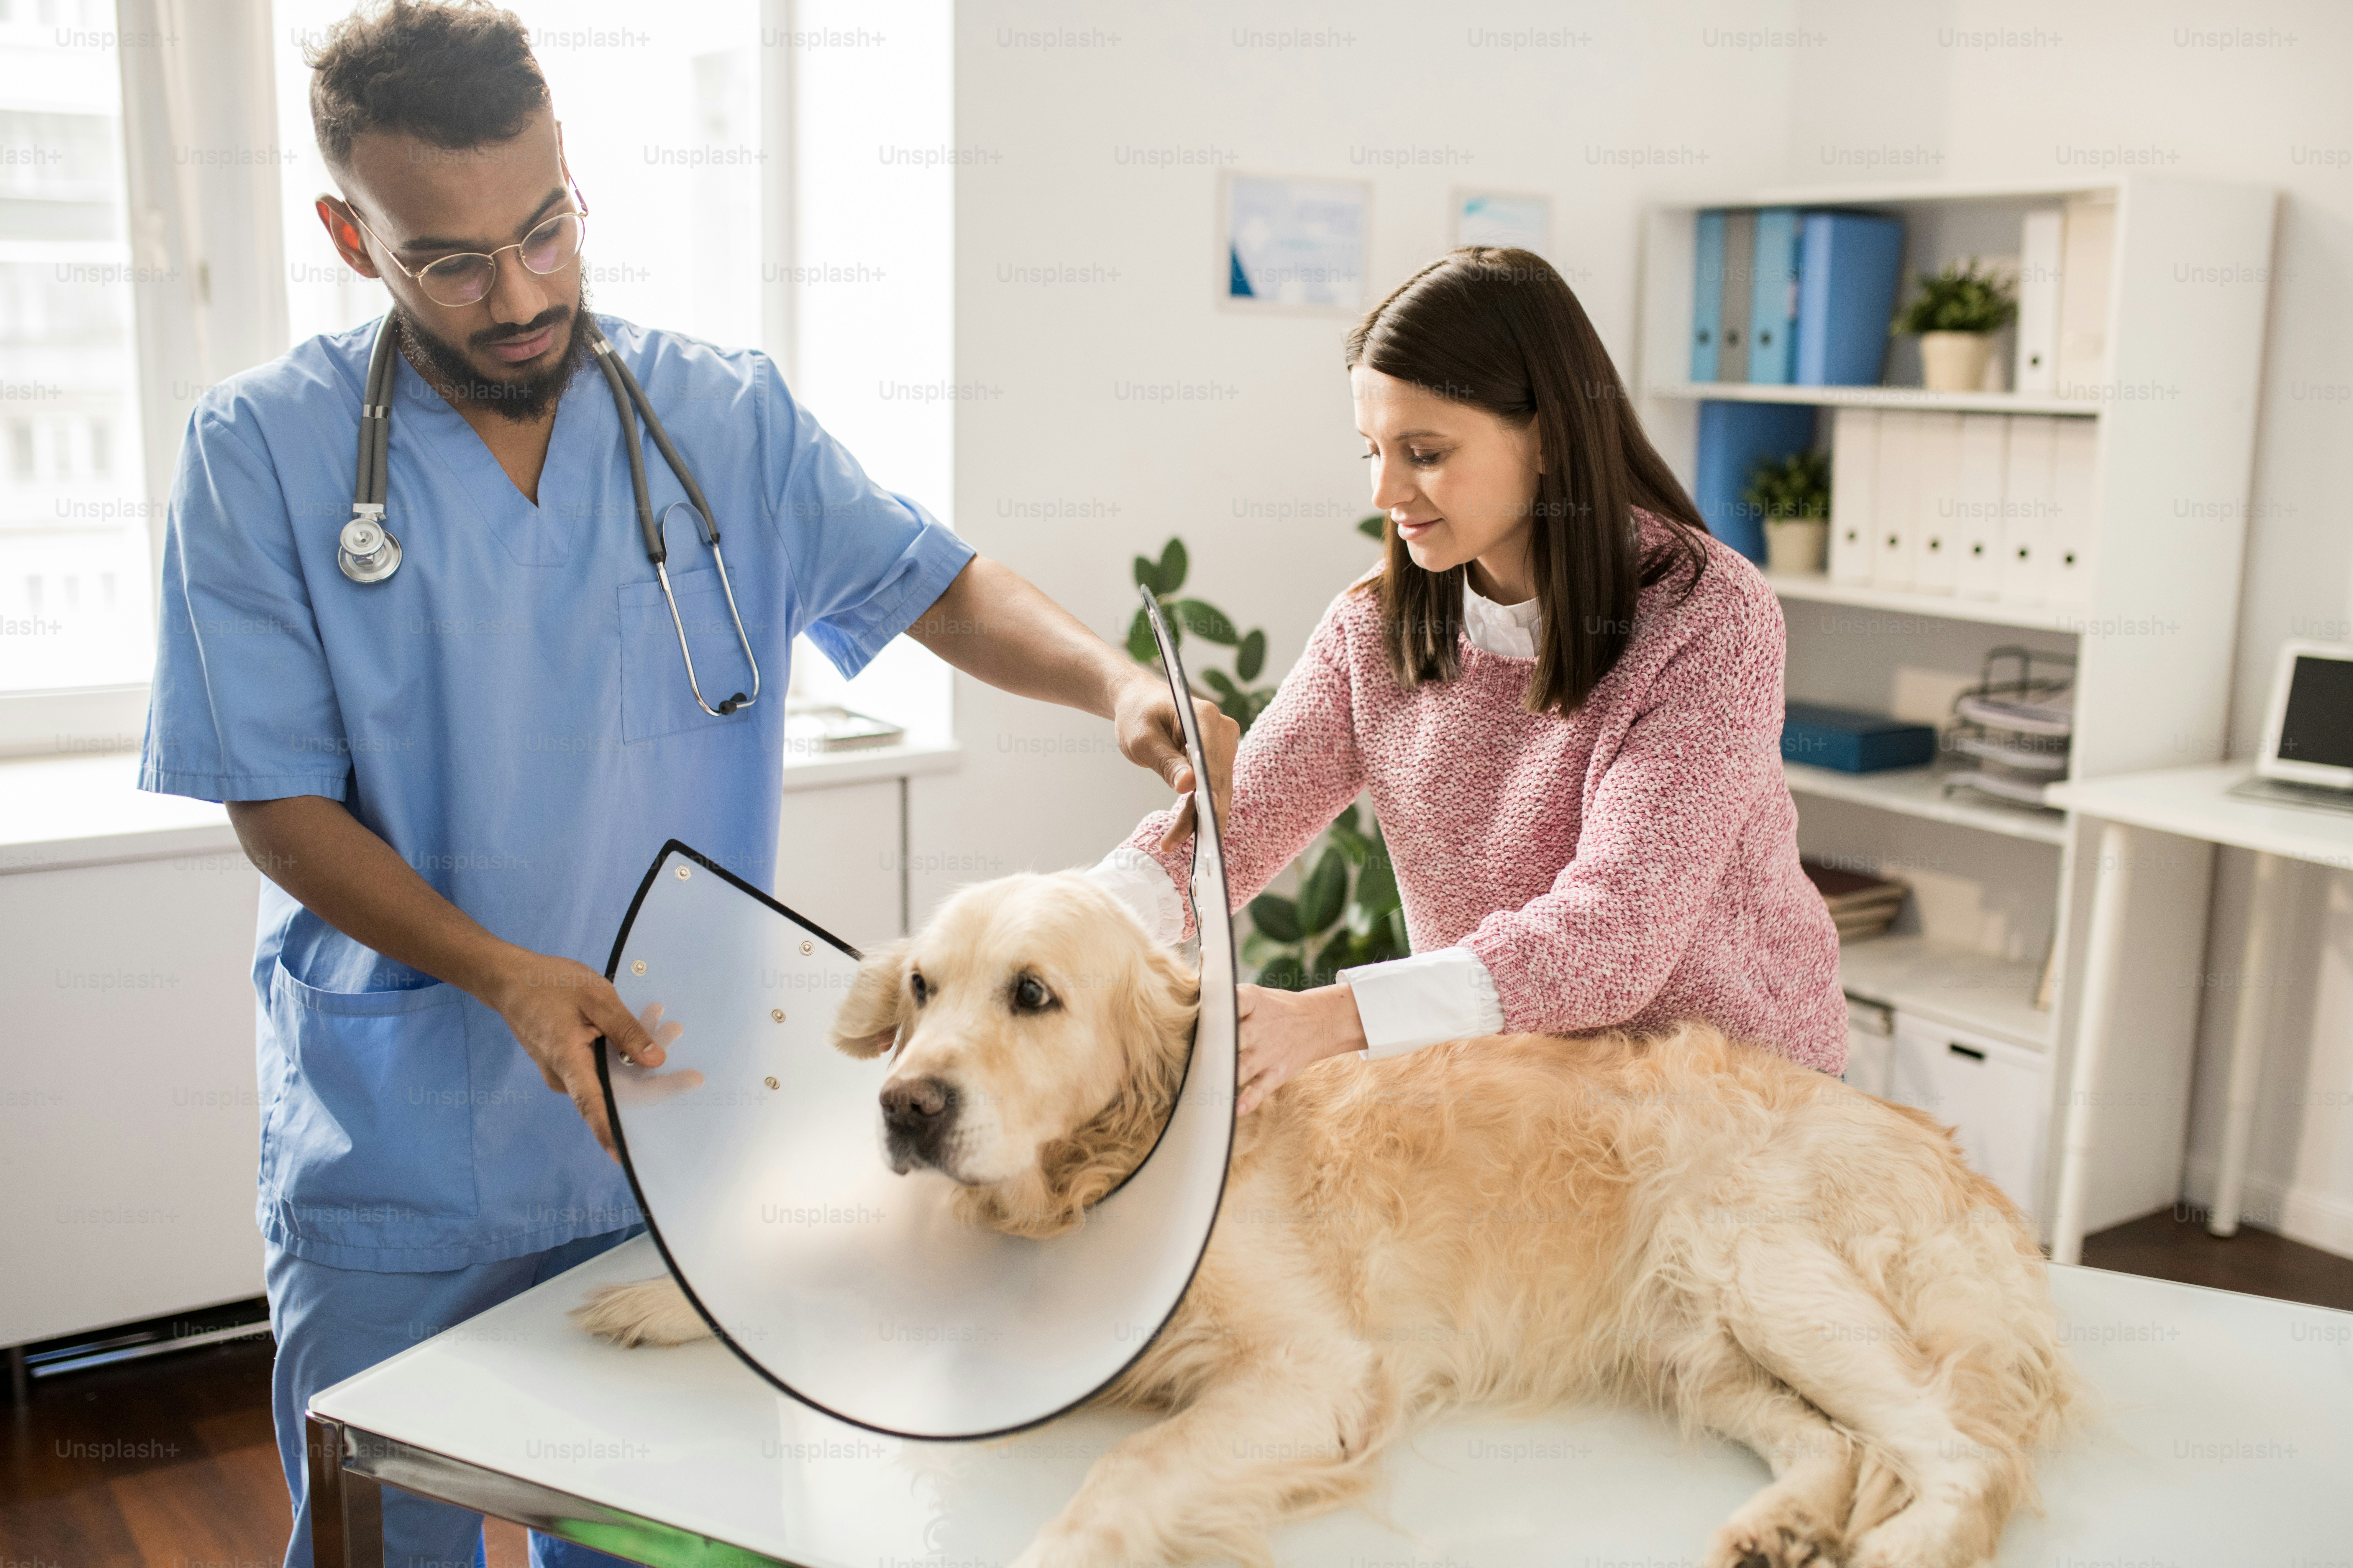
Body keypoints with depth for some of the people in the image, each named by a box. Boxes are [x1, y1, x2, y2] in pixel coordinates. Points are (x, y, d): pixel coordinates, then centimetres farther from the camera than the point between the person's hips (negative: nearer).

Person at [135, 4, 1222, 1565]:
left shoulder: (729, 415, -2)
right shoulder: (263, 451, -8)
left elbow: (939, 588, 0)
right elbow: (282, 809, -8)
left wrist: (1112, 678, -21)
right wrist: (507, 976, -22)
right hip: (395, 1159, -1)